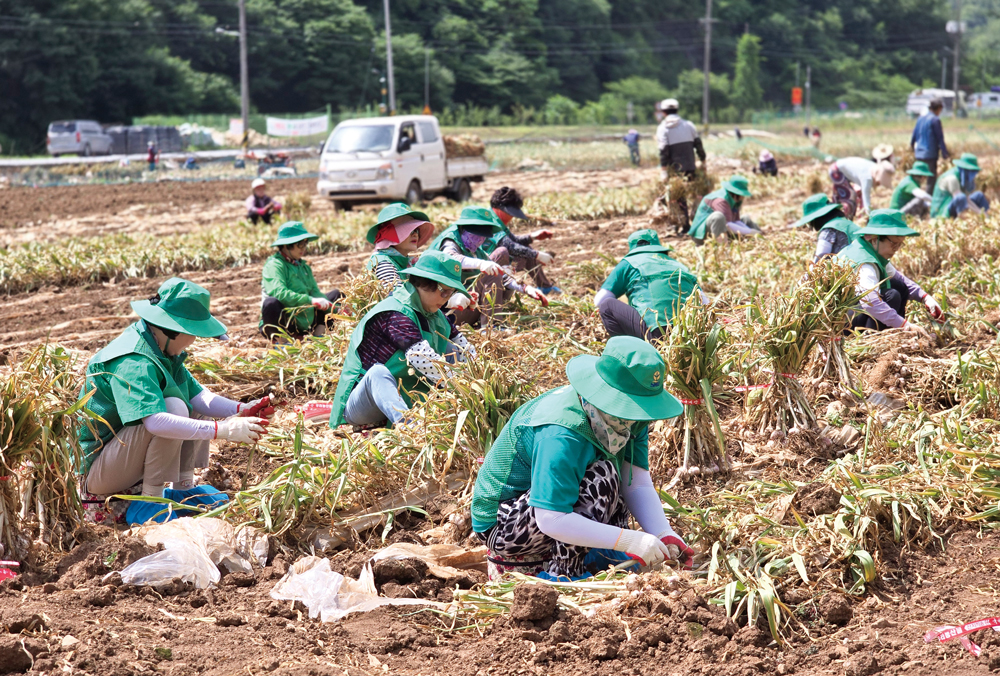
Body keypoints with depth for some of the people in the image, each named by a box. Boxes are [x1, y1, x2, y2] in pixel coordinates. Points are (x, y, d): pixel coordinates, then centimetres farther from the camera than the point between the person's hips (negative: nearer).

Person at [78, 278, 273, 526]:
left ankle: (183, 487, 7)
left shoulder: (164, 352, 3)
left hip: (124, 454, 10)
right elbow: (155, 421, -41)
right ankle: (150, 501, -20)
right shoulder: (133, 364, -28)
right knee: (174, 408, -29)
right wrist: (222, 430, -41)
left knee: (200, 411, 11)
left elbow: (197, 395, 0)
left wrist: (240, 410, -17)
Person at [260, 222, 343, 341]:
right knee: (271, 303, -39)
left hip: (305, 324, 8)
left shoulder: (304, 266, 15)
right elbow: (279, 292, -28)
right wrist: (311, 301, -35)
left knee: (337, 294, 15)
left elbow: (316, 293, 8)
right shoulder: (274, 265, -11)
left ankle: (318, 334, -4)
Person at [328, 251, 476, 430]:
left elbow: (464, 349, 11)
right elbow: (422, 360, -34)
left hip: (400, 399, 9)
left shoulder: (433, 315, 8)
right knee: (379, 372, -42)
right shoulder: (395, 316, -22)